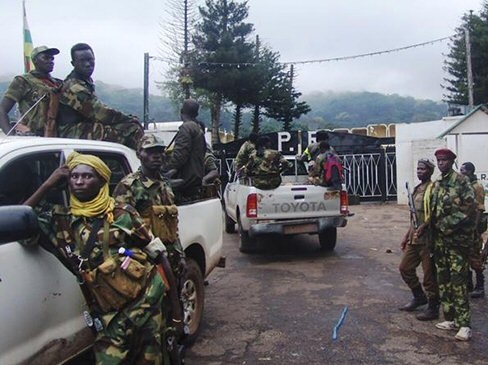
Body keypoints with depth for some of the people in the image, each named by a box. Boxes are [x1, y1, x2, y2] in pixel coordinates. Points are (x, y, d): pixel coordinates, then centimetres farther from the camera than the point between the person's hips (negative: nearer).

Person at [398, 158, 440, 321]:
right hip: (414, 239, 9)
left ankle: (433, 308, 15)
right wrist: (407, 236, 20)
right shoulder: (417, 189, 15)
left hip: (427, 239, -9)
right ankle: (419, 297, 32)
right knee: (405, 268, 15)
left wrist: (422, 228, -30)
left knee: (429, 274, 1)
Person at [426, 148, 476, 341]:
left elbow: (469, 208, -14)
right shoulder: (436, 184, 13)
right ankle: (450, 318, 21)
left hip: (456, 239, -7)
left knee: (458, 281, -8)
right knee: (443, 280, 11)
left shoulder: (461, 181, -7)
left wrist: (448, 224, -15)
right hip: (440, 239, 7)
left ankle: (464, 324, -2)